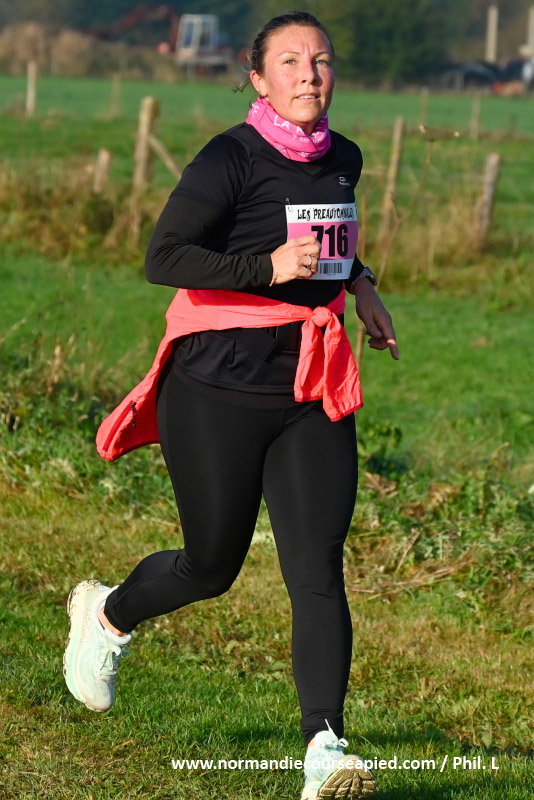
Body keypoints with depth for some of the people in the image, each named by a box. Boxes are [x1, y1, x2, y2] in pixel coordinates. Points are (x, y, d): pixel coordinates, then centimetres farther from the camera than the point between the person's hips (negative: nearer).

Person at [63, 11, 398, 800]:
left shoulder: (342, 158, 11)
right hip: (222, 388, -5)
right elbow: (163, 257, -16)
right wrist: (269, 268, -25)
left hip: (313, 395, 5)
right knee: (212, 565, 9)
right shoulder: (232, 159, -11)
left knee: (318, 569, -9)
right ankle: (106, 615, 40)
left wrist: (357, 282, 19)